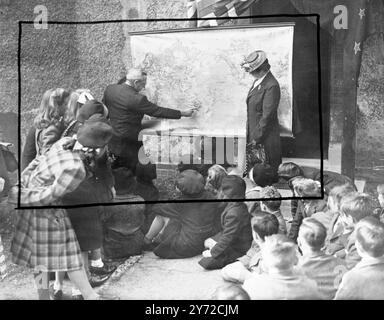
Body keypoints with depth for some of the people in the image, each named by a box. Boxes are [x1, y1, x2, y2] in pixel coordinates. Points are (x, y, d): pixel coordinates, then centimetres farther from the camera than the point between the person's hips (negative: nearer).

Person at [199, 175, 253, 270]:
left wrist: (212, 252, -18)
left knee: (207, 262, -12)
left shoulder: (234, 214, -32)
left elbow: (228, 238, -27)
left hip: (238, 250, -10)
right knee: (207, 242, 18)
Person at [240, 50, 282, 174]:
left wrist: (257, 138, -16)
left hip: (265, 137, -9)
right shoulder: (257, 81, 10)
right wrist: (251, 137, 13)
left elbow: (267, 116, -20)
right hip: (253, 136, 9)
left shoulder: (271, 86, -19)